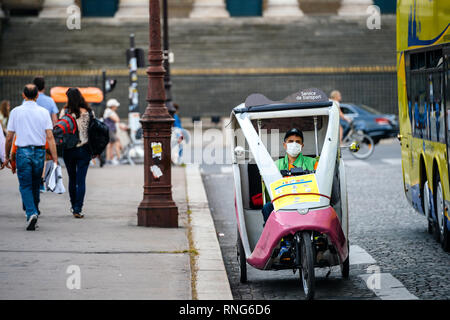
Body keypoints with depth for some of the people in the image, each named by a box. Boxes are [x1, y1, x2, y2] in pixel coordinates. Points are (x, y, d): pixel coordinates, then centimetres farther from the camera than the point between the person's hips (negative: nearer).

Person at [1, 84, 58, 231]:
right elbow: (50, 137, -5)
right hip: (39, 152, 1)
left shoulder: (15, 112, -1)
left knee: (25, 186, 1)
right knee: (35, 186, 15)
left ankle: (31, 213, -18)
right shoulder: (44, 112, 0)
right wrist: (55, 159, -4)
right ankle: (34, 212, 21)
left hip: (23, 152, -1)